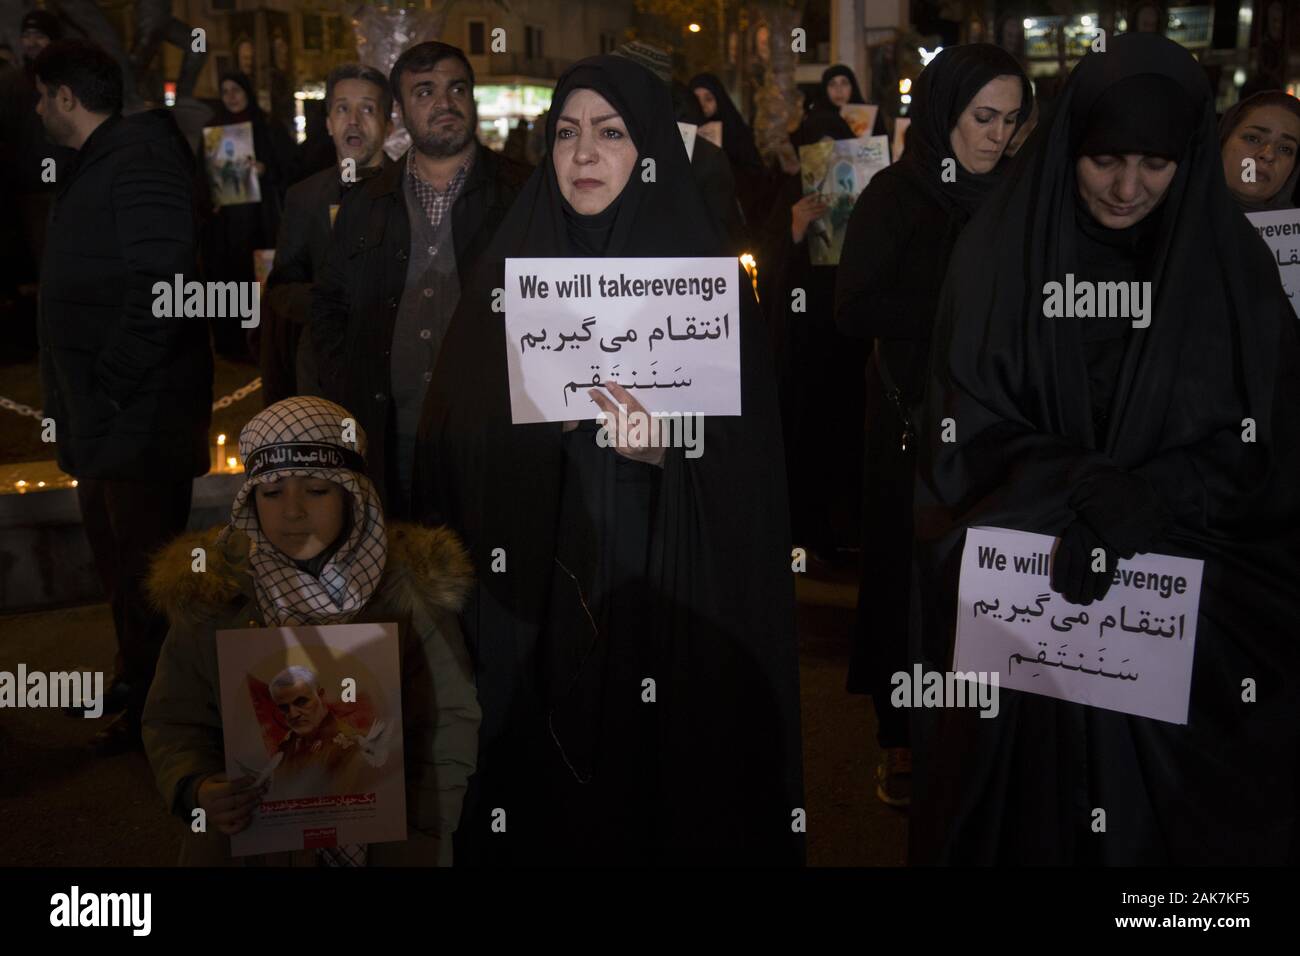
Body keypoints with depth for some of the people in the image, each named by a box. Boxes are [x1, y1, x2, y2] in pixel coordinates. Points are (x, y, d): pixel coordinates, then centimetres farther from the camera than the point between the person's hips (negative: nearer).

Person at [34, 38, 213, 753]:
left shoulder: (141, 156, -14)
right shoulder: (92, 164, 17)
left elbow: (161, 284, -23)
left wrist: (109, 386, -21)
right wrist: (76, 395, 13)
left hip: (141, 414, -10)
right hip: (99, 414, 10)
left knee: (142, 566, -2)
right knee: (114, 554, 18)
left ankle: (156, 709, 10)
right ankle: (134, 677, 33)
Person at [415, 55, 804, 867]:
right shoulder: (513, 270, 5)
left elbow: (744, 459, -4)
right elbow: (459, 444, 3)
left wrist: (666, 454, -22)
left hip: (664, 598, -2)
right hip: (531, 605, 2)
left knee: (659, 785, 6)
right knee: (542, 795, 9)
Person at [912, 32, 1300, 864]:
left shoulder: (1232, 264, -2)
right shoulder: (999, 250, -5)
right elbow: (971, 434, -8)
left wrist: (1140, 507, -21)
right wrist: (1084, 494, -23)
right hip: (1016, 593, -1)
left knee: (1165, 808, 10)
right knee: (1023, 802, 9)